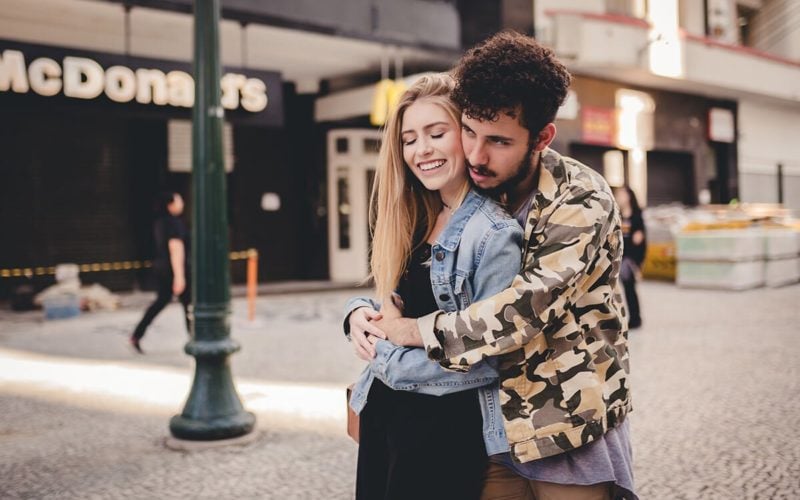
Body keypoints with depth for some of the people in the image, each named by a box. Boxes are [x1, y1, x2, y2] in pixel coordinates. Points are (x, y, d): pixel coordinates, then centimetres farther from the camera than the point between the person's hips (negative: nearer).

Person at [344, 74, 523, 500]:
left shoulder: (495, 233, -17)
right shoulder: (414, 222, 6)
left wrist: (387, 359, -14)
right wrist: (362, 312, -7)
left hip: (444, 427, -7)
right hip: (384, 414, 7)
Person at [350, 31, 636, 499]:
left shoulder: (581, 201, -17)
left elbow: (526, 307, -27)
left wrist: (416, 331, -19)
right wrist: (364, 312, -7)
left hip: (571, 433, -5)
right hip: (495, 428, 5)